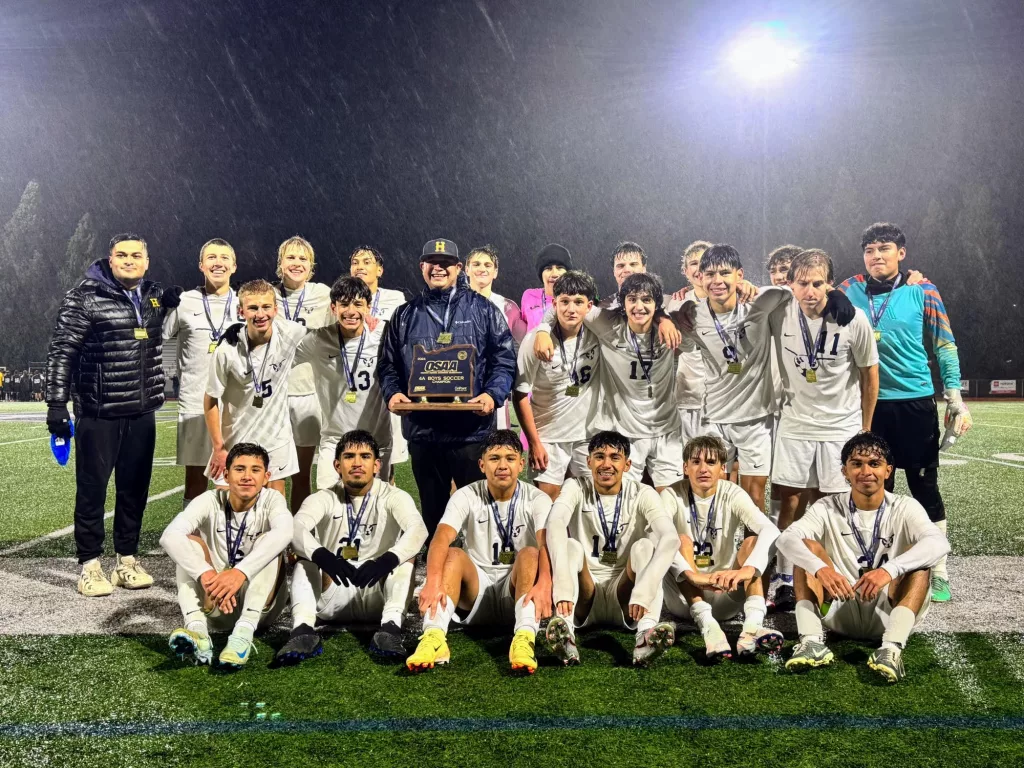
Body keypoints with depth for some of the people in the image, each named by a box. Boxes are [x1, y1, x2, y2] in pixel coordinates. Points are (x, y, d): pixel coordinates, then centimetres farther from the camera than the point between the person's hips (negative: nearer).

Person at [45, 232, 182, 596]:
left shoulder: (154, 296, 9)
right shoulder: (84, 297, -7)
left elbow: (167, 335, 27)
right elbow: (61, 352, -7)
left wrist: (175, 302, 7)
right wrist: (56, 404, -13)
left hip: (142, 413, 5)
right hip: (98, 413, -5)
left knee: (135, 487, 10)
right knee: (92, 488, 2)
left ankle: (127, 560, 23)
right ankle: (90, 565, 13)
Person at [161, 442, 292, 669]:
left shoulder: (272, 500, -10)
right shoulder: (211, 501, -8)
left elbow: (284, 532, -35)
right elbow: (170, 536, -27)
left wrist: (241, 572, -48)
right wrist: (206, 574, -42)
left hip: (260, 604, -1)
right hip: (214, 602, 2)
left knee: (269, 543, -25)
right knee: (190, 542, -18)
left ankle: (244, 632, -43)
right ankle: (197, 629, -39)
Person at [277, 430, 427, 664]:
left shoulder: (393, 497, -4)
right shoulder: (324, 498, -1)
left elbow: (418, 529, -25)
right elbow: (296, 528, -23)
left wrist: (385, 561, -45)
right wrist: (322, 556, -46)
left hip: (378, 596, -1)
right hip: (333, 597, 1)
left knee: (405, 554, -24)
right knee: (305, 562, -22)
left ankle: (391, 625, -39)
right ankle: (303, 629, -42)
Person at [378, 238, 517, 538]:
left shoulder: (483, 310, 4)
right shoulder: (405, 316, 12)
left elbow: (504, 359, 1)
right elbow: (388, 364, 13)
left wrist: (492, 394, -15)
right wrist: (393, 393, -7)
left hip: (471, 430, -3)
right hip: (422, 431, 3)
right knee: (432, 509, 14)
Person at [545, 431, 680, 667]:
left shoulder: (642, 494, -5)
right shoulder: (576, 488, -5)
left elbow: (670, 538, -24)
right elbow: (555, 523, -27)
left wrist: (643, 592, -41)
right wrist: (563, 586, -45)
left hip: (625, 595, 0)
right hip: (584, 597, 0)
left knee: (645, 546, -24)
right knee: (571, 546, -25)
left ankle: (646, 632, -48)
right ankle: (565, 628, -50)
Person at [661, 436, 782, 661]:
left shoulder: (732, 495, -7)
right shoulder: (672, 495, -9)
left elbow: (771, 531, -26)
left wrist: (748, 569, -45)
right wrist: (692, 574, -47)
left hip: (726, 594, 2)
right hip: (684, 597, -2)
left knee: (753, 540, -19)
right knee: (681, 541, -26)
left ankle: (753, 624, -42)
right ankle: (707, 625, -45)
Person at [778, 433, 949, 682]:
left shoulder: (905, 508, -4)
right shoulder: (828, 508, -1)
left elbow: (939, 543, -25)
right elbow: (786, 539, -19)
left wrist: (890, 570, -41)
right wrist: (820, 568, -39)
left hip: (888, 614, -1)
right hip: (840, 611, 1)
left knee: (917, 559, -24)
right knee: (807, 548, -17)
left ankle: (892, 648, -40)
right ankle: (812, 641, -32)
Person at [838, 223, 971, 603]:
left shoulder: (922, 291, -2)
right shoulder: (850, 291, 3)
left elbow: (945, 345, 1)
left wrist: (954, 397, -2)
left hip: (915, 402, -2)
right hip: (869, 404, 2)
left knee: (925, 486, 3)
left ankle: (938, 572, 13)